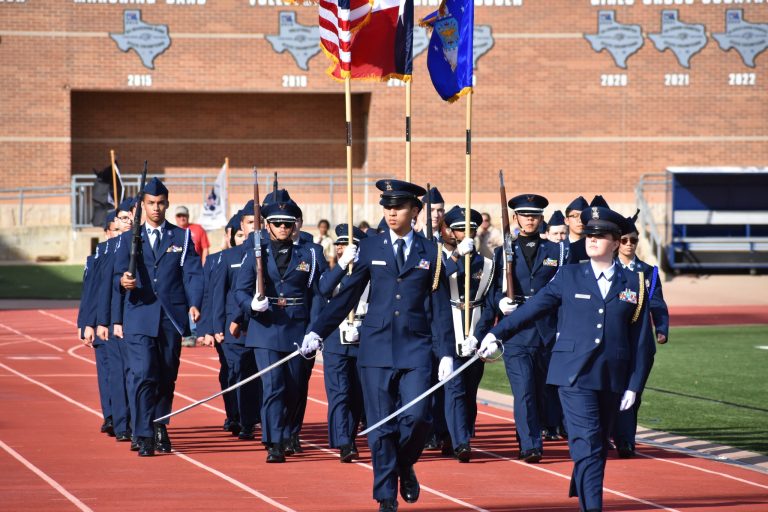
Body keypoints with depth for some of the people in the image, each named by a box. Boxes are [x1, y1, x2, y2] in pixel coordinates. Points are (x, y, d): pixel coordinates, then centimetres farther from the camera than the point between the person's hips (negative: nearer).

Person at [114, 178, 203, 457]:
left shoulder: (182, 237, 11)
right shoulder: (129, 239, 11)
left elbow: (192, 273, 2)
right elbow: (119, 273, 2)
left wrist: (194, 304, -13)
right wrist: (124, 281, -22)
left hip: (172, 318, 1)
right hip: (140, 317, -1)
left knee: (167, 378, 8)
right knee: (144, 376, -12)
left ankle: (161, 429, 25)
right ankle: (145, 436, -12)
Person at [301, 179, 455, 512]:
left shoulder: (430, 253, 5)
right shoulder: (370, 248, 7)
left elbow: (440, 308, 6)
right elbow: (347, 296, 9)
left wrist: (446, 353, 1)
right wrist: (317, 331, 2)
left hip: (415, 348, -1)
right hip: (377, 347, 1)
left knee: (416, 416, -13)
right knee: (381, 426, -1)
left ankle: (405, 467, 17)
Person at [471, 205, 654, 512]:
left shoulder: (633, 284, 7)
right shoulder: (568, 277, 6)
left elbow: (641, 340, 7)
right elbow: (532, 308, 10)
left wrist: (634, 385, 2)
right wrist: (497, 334, 2)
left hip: (612, 379, 2)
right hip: (574, 374, -2)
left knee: (598, 448, 9)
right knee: (587, 445, -12)